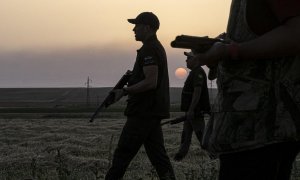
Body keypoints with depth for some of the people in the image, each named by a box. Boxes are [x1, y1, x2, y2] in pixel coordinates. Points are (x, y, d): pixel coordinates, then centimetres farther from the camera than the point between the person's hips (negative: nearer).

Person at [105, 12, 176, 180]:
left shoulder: (149, 50, -14)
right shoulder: (158, 48, 18)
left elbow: (150, 82, -22)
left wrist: (125, 91, -15)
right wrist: (130, 79, 15)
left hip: (144, 112, -10)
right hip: (153, 111, 10)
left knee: (123, 154, -4)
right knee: (158, 154, 8)